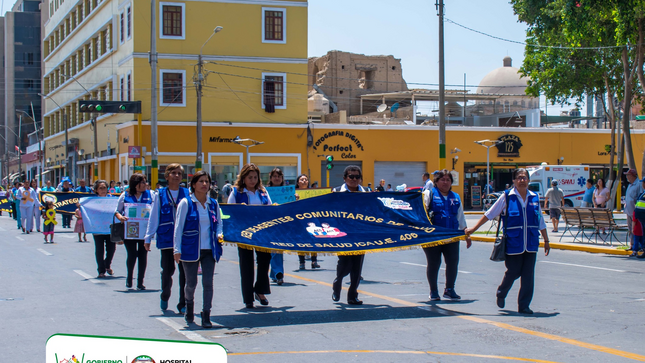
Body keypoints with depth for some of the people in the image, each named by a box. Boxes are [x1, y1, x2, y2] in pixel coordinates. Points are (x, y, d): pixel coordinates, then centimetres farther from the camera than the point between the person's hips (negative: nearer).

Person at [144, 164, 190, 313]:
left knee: (184, 271, -2)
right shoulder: (160, 195, 6)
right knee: (167, 270, 4)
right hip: (166, 238, 0)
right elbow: (154, 217, 8)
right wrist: (148, 238, 6)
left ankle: (183, 304, 7)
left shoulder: (187, 194, 6)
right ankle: (164, 297, 31)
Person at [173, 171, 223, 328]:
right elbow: (178, 227, -4)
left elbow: (219, 223, 17)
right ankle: (189, 303, 40)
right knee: (191, 283, 8)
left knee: (208, 283, -6)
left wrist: (219, 234, -5)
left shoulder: (213, 204, 8)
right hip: (190, 249, -2)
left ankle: (206, 316, 1)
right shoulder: (186, 203, -3)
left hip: (209, 250, 2)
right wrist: (177, 249, -8)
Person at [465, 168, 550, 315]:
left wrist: (546, 240, 20)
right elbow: (489, 214, 4)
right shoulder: (506, 197, -2)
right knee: (513, 272, 3)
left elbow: (540, 222, 17)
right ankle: (501, 293, 33)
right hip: (513, 242, -3)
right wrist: (474, 229, 3)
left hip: (531, 243, 3)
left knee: (528, 275, 1)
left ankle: (524, 306, 10)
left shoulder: (535, 198, 8)